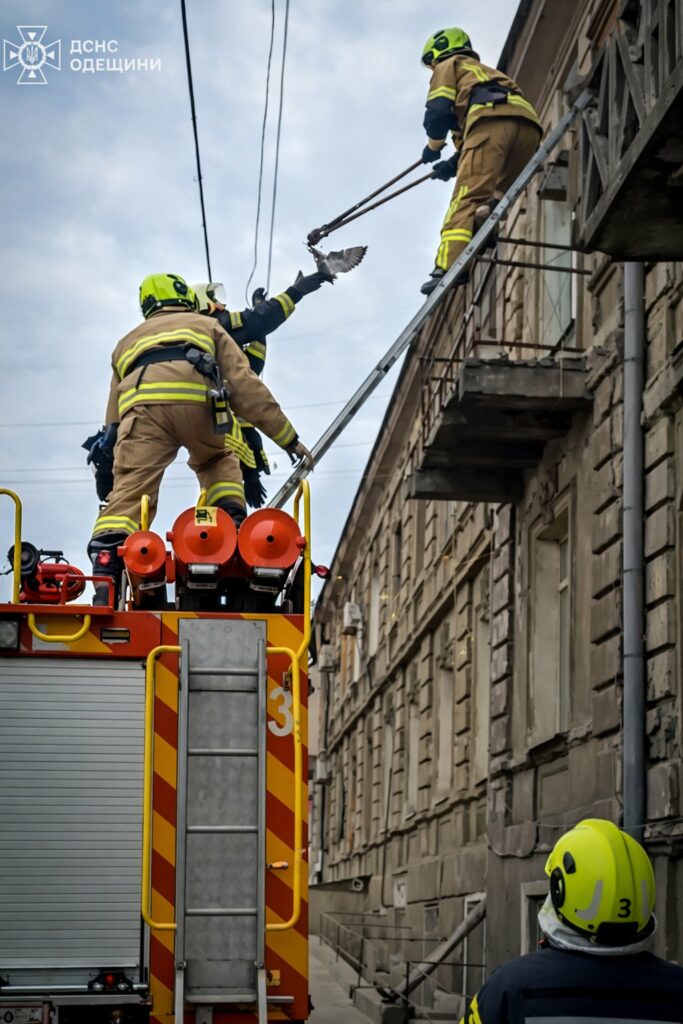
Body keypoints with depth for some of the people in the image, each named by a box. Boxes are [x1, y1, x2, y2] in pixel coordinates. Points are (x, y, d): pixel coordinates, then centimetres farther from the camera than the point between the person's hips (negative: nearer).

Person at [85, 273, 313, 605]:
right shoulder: (207, 326, 36)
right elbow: (245, 385, 22)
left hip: (141, 403, 1)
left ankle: (104, 576, -25)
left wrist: (107, 477, 41)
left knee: (128, 492, -7)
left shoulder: (127, 342, 42)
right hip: (198, 399, -1)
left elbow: (113, 420, 38)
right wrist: (288, 438, 20)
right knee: (219, 460, 28)